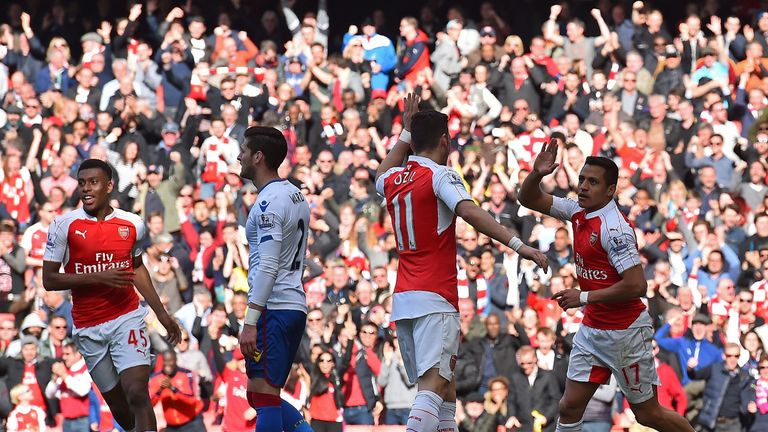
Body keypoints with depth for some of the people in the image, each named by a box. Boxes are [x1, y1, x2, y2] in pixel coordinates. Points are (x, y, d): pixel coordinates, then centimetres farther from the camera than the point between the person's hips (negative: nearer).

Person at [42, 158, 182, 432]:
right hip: (89, 328, 0)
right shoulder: (65, 226, -5)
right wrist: (98, 278, -17)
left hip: (127, 317, 0)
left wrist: (162, 314, 21)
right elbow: (49, 280, -6)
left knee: (138, 394, -18)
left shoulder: (132, 224, 3)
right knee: (119, 406, 4)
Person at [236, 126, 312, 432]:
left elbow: (267, 267, -21)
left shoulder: (269, 202, -14)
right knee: (260, 396, 14)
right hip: (295, 305, 10)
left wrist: (250, 321, -23)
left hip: (272, 307, -10)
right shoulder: (296, 195, 17)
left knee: (264, 395, -9)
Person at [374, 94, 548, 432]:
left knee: (445, 390, 16)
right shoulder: (440, 175, -6)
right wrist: (518, 245, -31)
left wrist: (406, 132, 46)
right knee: (433, 387, -18)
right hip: (434, 300, -8)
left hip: (402, 300, 8)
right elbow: (469, 212, -24)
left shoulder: (393, 179, 14)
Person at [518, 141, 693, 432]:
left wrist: (584, 297, -21)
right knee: (569, 407, 1)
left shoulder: (614, 228, -22)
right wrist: (536, 174, -10)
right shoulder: (579, 212, 2)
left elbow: (636, 286, -26)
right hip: (591, 329, 8)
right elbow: (529, 199, 12)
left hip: (624, 331, -8)